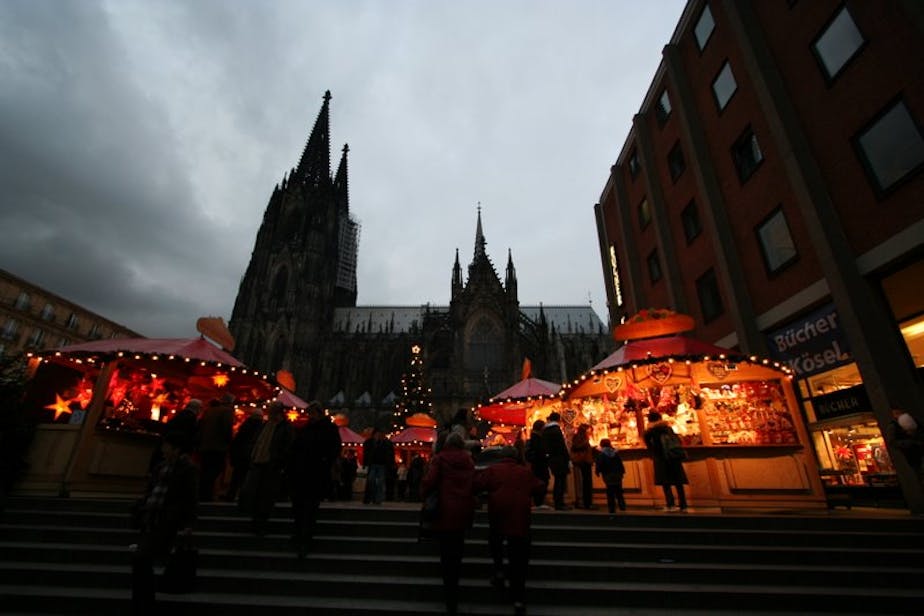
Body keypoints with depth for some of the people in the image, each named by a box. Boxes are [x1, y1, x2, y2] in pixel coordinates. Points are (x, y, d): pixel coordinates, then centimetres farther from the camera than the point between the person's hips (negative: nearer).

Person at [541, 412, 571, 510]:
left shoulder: (545, 430, 11)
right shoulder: (556, 429, -15)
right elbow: (562, 446, -18)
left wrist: (548, 456, 15)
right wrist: (567, 458, -13)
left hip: (551, 459, 8)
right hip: (559, 459, -8)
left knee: (558, 480, 17)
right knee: (561, 481, -1)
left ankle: (557, 502, 22)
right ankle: (559, 503, 1)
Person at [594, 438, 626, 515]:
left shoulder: (601, 454, -7)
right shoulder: (615, 452, 6)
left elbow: (599, 464, -11)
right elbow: (620, 463, 9)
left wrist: (598, 472, 2)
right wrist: (622, 471, 17)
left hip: (608, 476, -4)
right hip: (617, 474, 4)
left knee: (610, 492, 1)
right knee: (619, 491, 16)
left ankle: (612, 508, -1)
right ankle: (622, 506, 13)